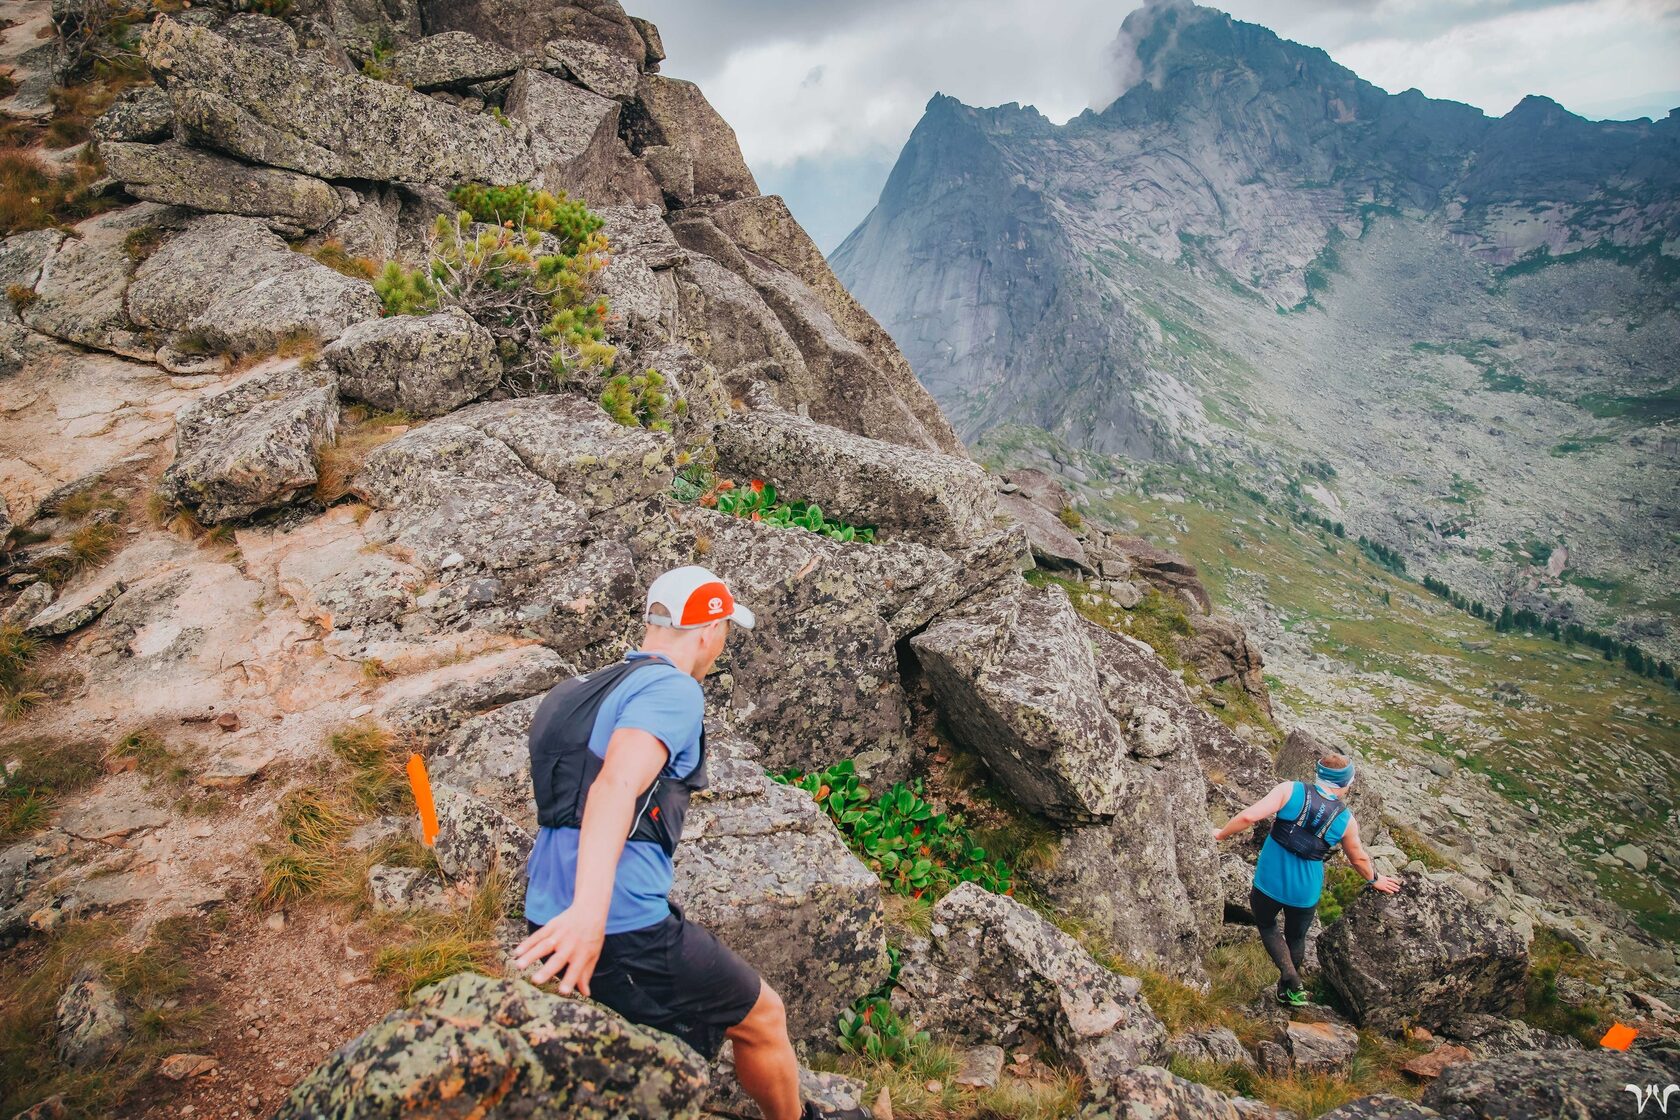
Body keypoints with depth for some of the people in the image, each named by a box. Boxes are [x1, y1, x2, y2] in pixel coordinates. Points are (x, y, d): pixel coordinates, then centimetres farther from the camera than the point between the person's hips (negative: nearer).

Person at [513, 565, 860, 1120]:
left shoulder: (587, 689, 16)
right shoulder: (673, 689, -13)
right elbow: (617, 785, -31)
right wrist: (589, 911, -44)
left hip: (549, 917, 9)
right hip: (623, 929, -9)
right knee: (762, 1018, 12)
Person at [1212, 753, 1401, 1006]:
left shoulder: (1290, 790, -11)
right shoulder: (1346, 820, -4)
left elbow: (1249, 816, -21)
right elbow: (1359, 858, 14)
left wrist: (1222, 834, -4)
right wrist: (1374, 880, 35)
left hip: (1269, 882, -2)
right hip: (1305, 892, 2)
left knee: (1266, 924, 25)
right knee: (1296, 938, 28)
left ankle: (1289, 975, 6)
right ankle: (1289, 991, 42)